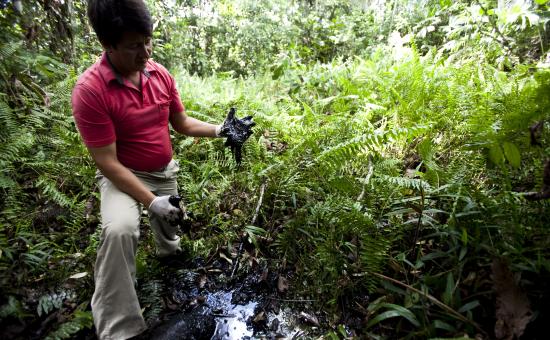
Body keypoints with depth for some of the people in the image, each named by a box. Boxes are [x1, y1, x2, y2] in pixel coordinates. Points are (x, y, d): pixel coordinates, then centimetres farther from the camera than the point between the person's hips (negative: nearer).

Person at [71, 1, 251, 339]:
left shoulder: (160, 73, -8)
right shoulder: (90, 90, -24)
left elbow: (181, 123, 3)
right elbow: (107, 162, -23)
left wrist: (218, 130, -13)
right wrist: (151, 201, -29)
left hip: (166, 171, 6)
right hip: (124, 176, -5)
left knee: (169, 226, 24)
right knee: (119, 230, -33)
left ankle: (169, 251, 61)